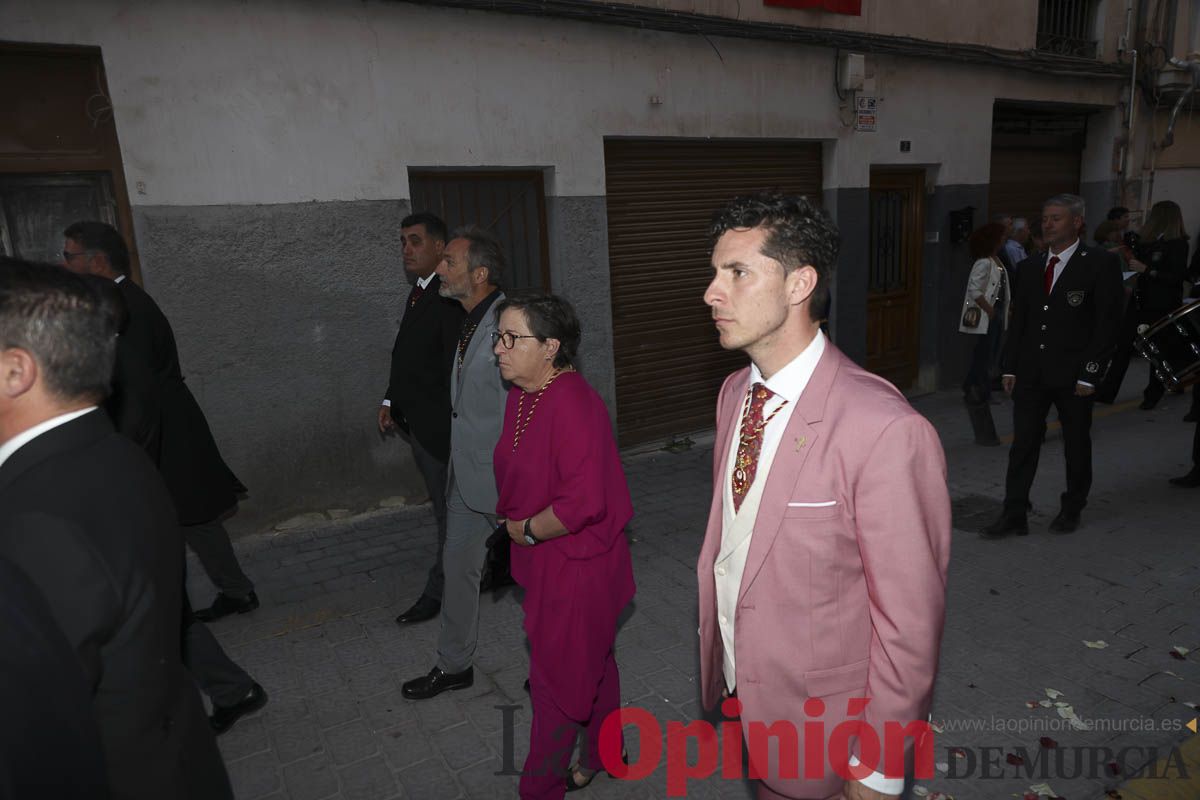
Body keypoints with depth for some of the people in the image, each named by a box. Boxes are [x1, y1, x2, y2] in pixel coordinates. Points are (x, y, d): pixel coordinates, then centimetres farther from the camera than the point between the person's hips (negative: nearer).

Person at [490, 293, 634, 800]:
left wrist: (527, 530, -19)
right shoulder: (522, 396, 3)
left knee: (555, 680, 7)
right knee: (592, 663, 25)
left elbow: (583, 502, -32)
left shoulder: (572, 405, -27)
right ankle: (602, 754, 46)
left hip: (576, 565, -9)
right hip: (542, 563, 9)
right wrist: (511, 521, 7)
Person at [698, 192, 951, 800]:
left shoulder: (885, 430, -29)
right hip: (735, 686, 6)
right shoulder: (734, 393, -3)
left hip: (818, 719, -6)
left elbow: (910, 622, -21)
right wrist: (713, 657, 10)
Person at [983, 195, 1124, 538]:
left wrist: (1089, 374, -13)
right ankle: (1013, 516, 7)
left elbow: (1107, 324, -8)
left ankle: (1071, 510, 29)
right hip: (1031, 373, 4)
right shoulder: (1029, 267, 10)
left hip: (1073, 375, -3)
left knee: (1077, 445, 11)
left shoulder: (1101, 264, -4)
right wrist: (1009, 368, 6)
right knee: (1023, 443, 2)